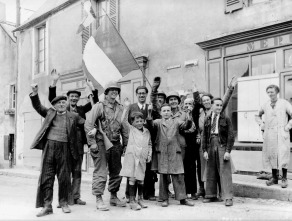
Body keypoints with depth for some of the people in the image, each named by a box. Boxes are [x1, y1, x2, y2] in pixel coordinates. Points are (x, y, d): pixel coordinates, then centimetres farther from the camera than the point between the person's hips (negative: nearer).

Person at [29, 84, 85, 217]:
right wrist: (35, 93, 2)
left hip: (64, 148, 0)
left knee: (64, 177, 3)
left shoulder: (73, 116, 12)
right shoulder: (49, 113, 16)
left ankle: (63, 203, 18)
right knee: (46, 176, -1)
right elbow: (37, 106, 15)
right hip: (49, 147, 1)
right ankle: (46, 206, 4)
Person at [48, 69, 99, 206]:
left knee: (77, 172, 10)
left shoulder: (81, 109, 13)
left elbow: (94, 102, 6)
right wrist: (54, 83, -21)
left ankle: (75, 197, 20)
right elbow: (52, 99, -8)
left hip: (78, 145, 4)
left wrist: (92, 89, -10)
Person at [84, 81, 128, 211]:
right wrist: (92, 143, -14)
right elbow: (88, 124, -10)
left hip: (116, 145, 6)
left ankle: (114, 197, 27)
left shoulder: (120, 109, 9)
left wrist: (125, 144, 7)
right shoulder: (99, 106, -5)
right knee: (101, 172, -4)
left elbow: (124, 128, 12)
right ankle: (99, 199, 6)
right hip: (101, 143, -5)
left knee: (116, 172, 13)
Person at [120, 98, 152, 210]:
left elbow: (149, 144, 20)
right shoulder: (131, 129, 4)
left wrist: (149, 155, 10)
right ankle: (132, 201, 4)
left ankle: (140, 199, 25)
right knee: (132, 178, -5)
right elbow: (124, 120, -9)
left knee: (140, 179, 10)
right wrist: (126, 108, -15)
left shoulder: (147, 131, 14)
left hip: (142, 158, 3)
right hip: (132, 155, -3)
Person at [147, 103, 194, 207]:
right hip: (162, 152, 0)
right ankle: (164, 199, 14)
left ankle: (182, 198, 10)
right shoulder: (158, 122, 10)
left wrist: (188, 120, -25)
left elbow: (186, 126, -3)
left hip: (175, 152, 1)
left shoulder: (176, 121, 13)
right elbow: (152, 124, -10)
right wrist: (149, 118, -32)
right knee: (163, 176, 4)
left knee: (179, 176, 1)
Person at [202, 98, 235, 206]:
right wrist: (204, 150, 4)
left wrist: (228, 151, -8)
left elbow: (230, 136, -1)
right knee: (210, 172, 8)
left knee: (225, 172, -4)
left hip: (222, 146, -3)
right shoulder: (207, 119, 10)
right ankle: (211, 195, 20)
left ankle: (228, 198, 1)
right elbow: (204, 136, 11)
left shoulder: (226, 119, 1)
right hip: (211, 145, 3)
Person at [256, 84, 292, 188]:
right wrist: (261, 124, 13)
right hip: (269, 134, 4)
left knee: (283, 155, -7)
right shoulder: (265, 105, 12)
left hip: (281, 133, -4)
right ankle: (274, 177, 18)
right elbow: (258, 115, 29)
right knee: (271, 155, 6)